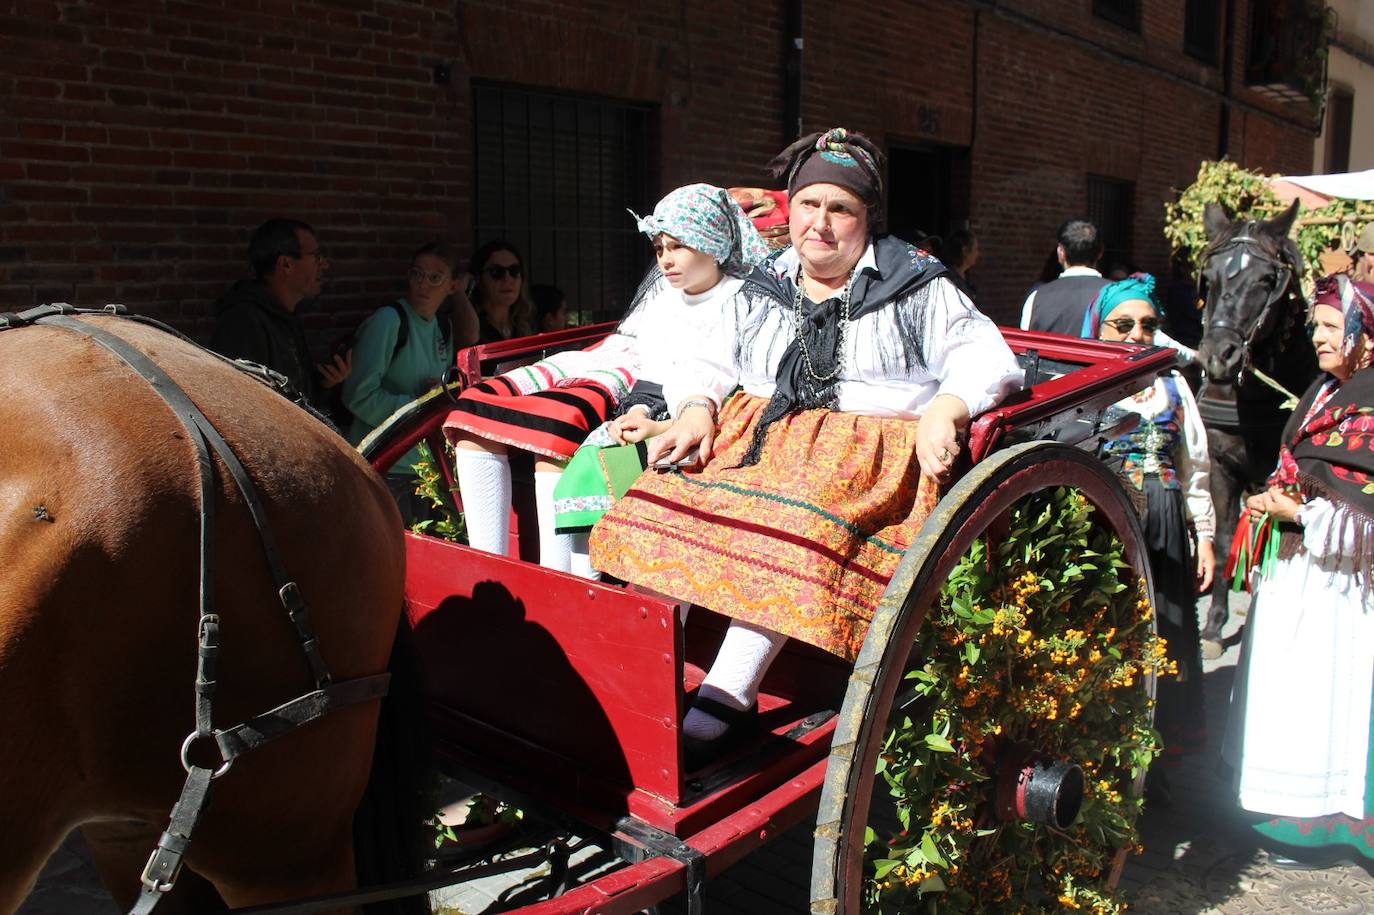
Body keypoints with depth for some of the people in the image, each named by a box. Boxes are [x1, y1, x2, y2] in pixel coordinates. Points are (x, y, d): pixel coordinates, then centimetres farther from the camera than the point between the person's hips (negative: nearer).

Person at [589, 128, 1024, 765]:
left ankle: (728, 695, -36)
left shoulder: (916, 287, 10)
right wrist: (697, 410, -2)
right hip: (755, 433, 4)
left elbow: (986, 357, 3)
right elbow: (706, 364, 21)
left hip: (868, 444, -4)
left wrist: (945, 410, -18)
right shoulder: (763, 292, 21)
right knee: (669, 500, -25)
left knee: (797, 524, -37)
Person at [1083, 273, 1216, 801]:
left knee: (1161, 643, 5)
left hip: (1164, 537, 4)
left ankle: (1152, 763, 18)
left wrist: (1205, 538, 13)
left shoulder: (1173, 387, 16)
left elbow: (1195, 469, 18)